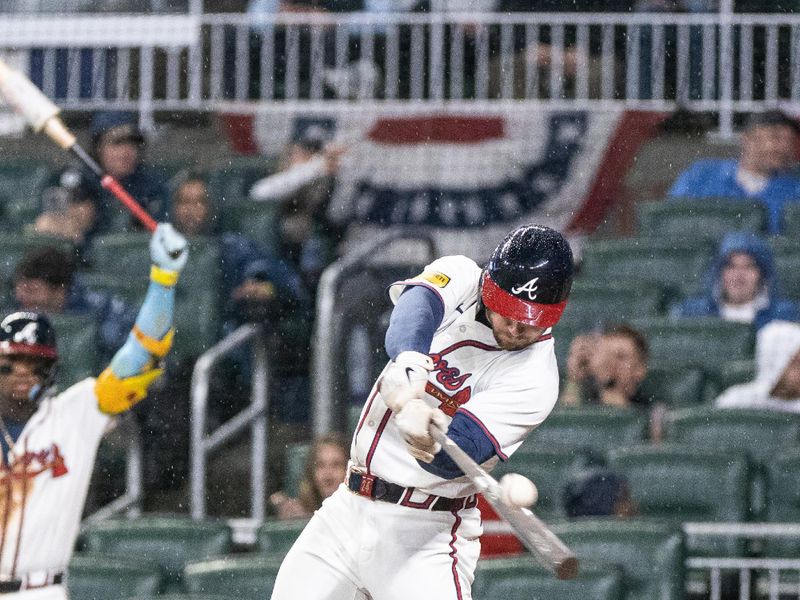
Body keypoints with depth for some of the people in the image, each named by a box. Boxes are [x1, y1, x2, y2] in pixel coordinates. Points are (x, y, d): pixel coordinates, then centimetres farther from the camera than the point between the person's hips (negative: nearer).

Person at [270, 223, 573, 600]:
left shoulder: (535, 377, -14)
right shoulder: (461, 278, -1)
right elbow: (415, 307, -25)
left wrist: (431, 443, -48)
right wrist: (408, 378, -46)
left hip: (428, 534, -5)